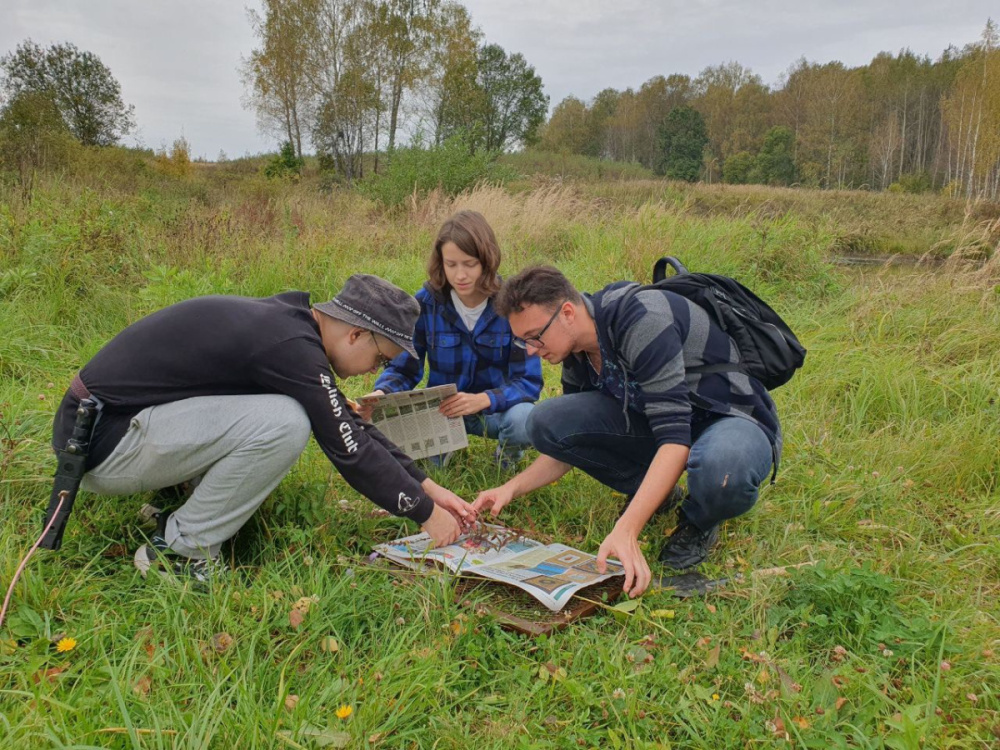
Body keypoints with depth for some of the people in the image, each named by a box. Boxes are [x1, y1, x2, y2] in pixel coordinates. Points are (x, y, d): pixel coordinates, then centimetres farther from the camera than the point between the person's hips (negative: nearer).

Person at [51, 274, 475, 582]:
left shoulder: (288, 320, 6)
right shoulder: (292, 346, -23)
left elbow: (352, 426, 12)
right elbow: (350, 449, -18)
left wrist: (426, 486, 12)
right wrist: (425, 512, -5)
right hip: (102, 442, -9)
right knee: (284, 424, -25)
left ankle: (186, 508, 11)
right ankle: (176, 550, -8)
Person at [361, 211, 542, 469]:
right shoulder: (426, 302, -10)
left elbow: (529, 380, -18)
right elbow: (404, 368, -6)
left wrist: (483, 400, -38)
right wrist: (381, 393, -30)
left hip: (499, 406, -1)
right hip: (443, 408, 2)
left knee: (525, 420, -36)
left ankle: (508, 449, 3)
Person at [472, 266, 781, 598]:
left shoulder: (642, 318, -30)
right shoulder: (577, 353, -3)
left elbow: (675, 439, -36)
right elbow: (568, 441, 8)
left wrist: (625, 531, -42)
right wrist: (512, 488, -7)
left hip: (734, 419, -6)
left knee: (719, 469, -45)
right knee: (545, 421, -12)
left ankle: (700, 520, -6)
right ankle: (655, 493, 6)